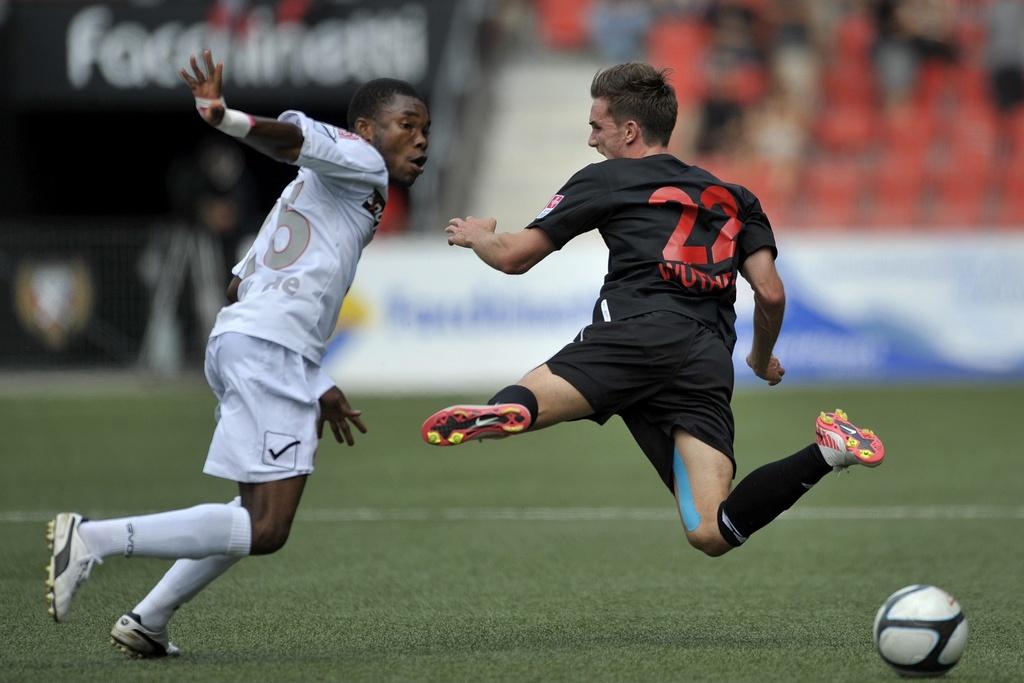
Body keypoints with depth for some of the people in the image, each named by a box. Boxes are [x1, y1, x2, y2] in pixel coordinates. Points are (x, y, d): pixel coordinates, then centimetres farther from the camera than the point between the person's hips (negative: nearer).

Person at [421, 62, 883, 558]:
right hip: (709, 365, 4)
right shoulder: (732, 198, 28)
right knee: (711, 534, -6)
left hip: (636, 335, -4)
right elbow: (771, 294, 18)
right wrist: (762, 360, 38)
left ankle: (509, 410, -51)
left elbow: (513, 256, 20)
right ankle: (825, 452, -25)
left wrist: (476, 235, 43)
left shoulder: (606, 180, 16)